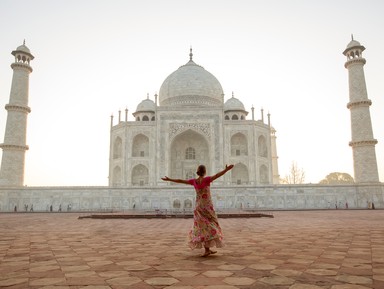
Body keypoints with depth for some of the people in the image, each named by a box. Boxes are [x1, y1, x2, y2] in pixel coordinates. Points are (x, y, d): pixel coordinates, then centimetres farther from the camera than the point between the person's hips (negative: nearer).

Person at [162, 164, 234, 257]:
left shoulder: (194, 181, 0)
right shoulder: (206, 179, -13)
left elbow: (180, 181, 8)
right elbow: (217, 175, -28)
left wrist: (169, 179, 18)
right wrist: (226, 169, -35)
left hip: (198, 207, 5)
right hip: (207, 207, -5)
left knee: (203, 228, 12)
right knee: (208, 228, 3)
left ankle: (208, 249, 15)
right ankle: (207, 250, 0)